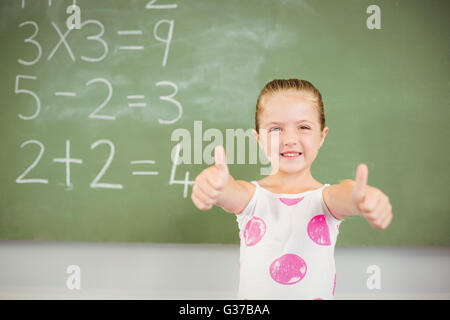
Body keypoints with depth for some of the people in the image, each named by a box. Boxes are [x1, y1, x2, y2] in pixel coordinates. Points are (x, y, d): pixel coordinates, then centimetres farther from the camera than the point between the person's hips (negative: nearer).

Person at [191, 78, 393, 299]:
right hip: (251, 294, 0)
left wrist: (364, 199, -48)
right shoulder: (251, 195, -7)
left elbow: (344, 195, -28)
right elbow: (232, 194, -27)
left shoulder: (326, 197, -7)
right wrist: (213, 184, -48)